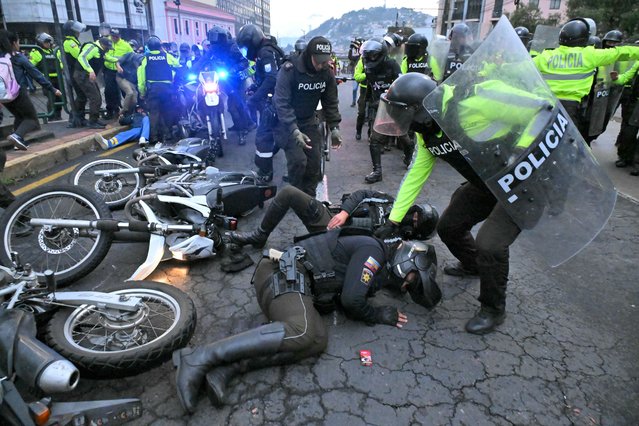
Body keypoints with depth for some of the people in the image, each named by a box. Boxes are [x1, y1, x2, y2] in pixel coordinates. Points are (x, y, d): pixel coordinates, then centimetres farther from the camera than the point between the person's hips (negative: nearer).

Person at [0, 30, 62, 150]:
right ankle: (17, 135, -18)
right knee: (32, 118, 8)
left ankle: (19, 141, 19)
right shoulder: (19, 57, -3)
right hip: (18, 93, -6)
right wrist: (52, 89, 0)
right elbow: (36, 74, -4)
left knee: (19, 117, 27)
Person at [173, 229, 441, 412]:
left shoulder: (378, 267, 25)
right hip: (286, 277, -9)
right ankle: (199, 357, -32)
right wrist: (378, 316, 2)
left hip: (293, 284, 9)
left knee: (317, 341, -15)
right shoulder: (373, 250, -7)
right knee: (302, 333, -32)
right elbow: (351, 300, -16)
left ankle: (226, 367, -26)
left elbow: (346, 303, 23)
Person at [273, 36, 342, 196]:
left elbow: (331, 102, 3)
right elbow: (281, 103, -28)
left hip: (309, 121, 5)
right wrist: (294, 130, -37)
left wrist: (334, 127, -6)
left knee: (314, 162, 2)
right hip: (287, 122, -5)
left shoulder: (326, 73, -7)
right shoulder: (290, 69, -24)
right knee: (298, 160, -18)